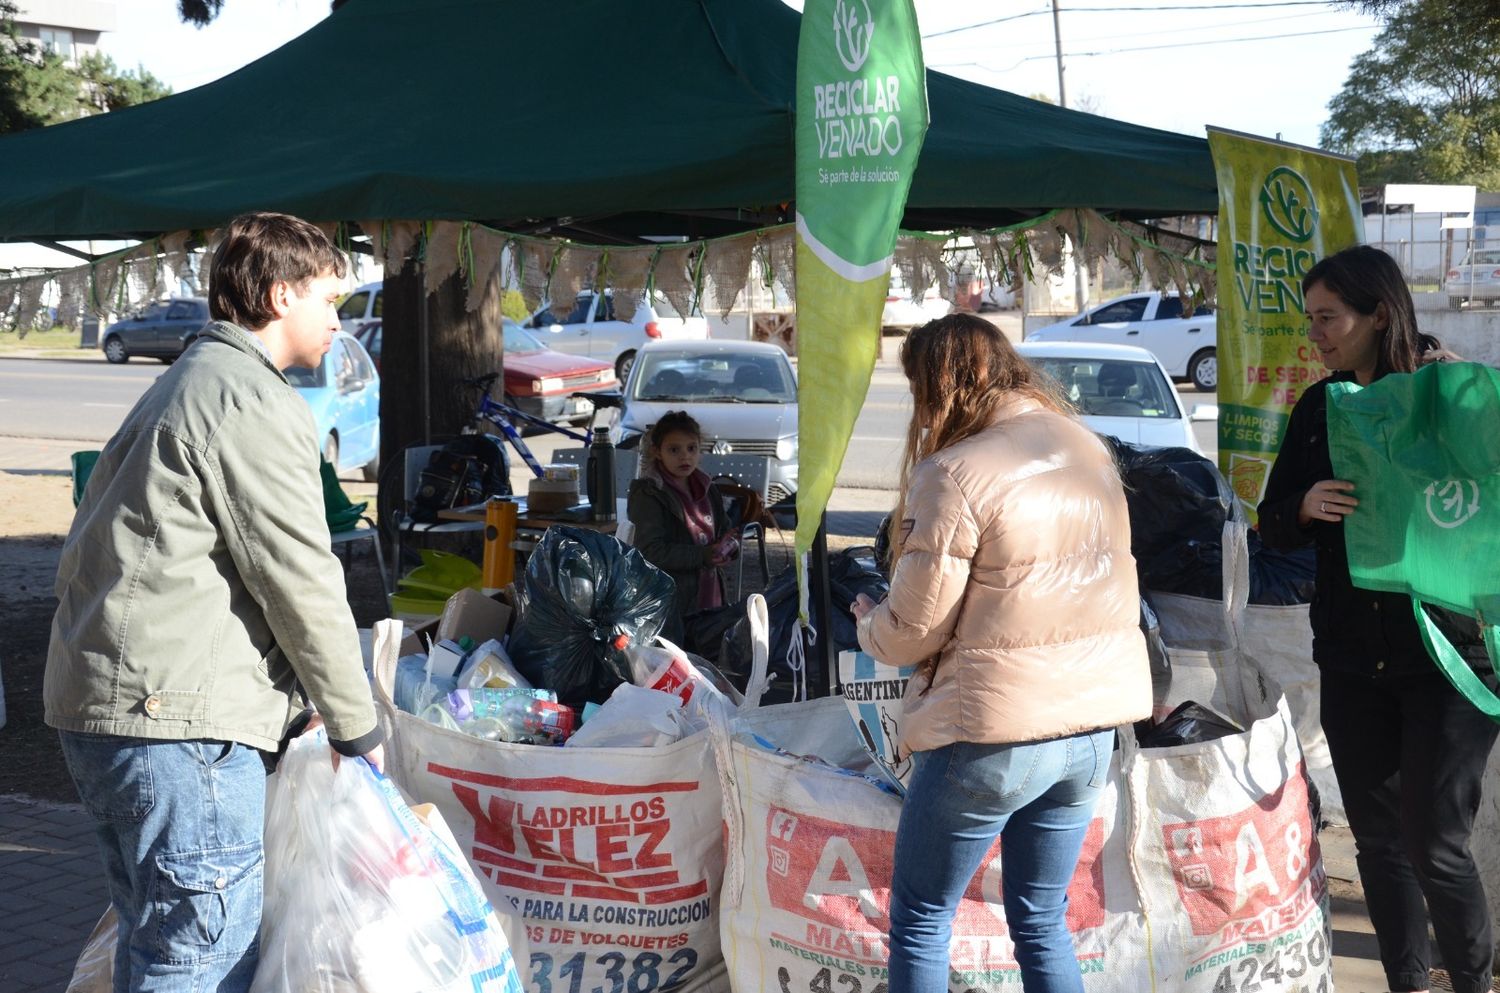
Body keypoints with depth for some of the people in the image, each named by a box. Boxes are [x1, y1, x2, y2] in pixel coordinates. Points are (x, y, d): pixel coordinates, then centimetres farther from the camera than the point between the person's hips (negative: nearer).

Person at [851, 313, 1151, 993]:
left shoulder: (954, 474, -15)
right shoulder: (1090, 451, 6)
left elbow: (913, 631, -11)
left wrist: (867, 622, 10)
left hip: (991, 735, -7)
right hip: (1091, 729, 7)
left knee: (920, 922, 9)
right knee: (1043, 924, 17)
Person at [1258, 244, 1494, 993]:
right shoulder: (1318, 408, 6)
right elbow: (1273, 527, 9)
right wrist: (1306, 507, -13)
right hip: (1352, 658, 5)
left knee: (1435, 845, -3)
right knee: (1378, 840, 13)